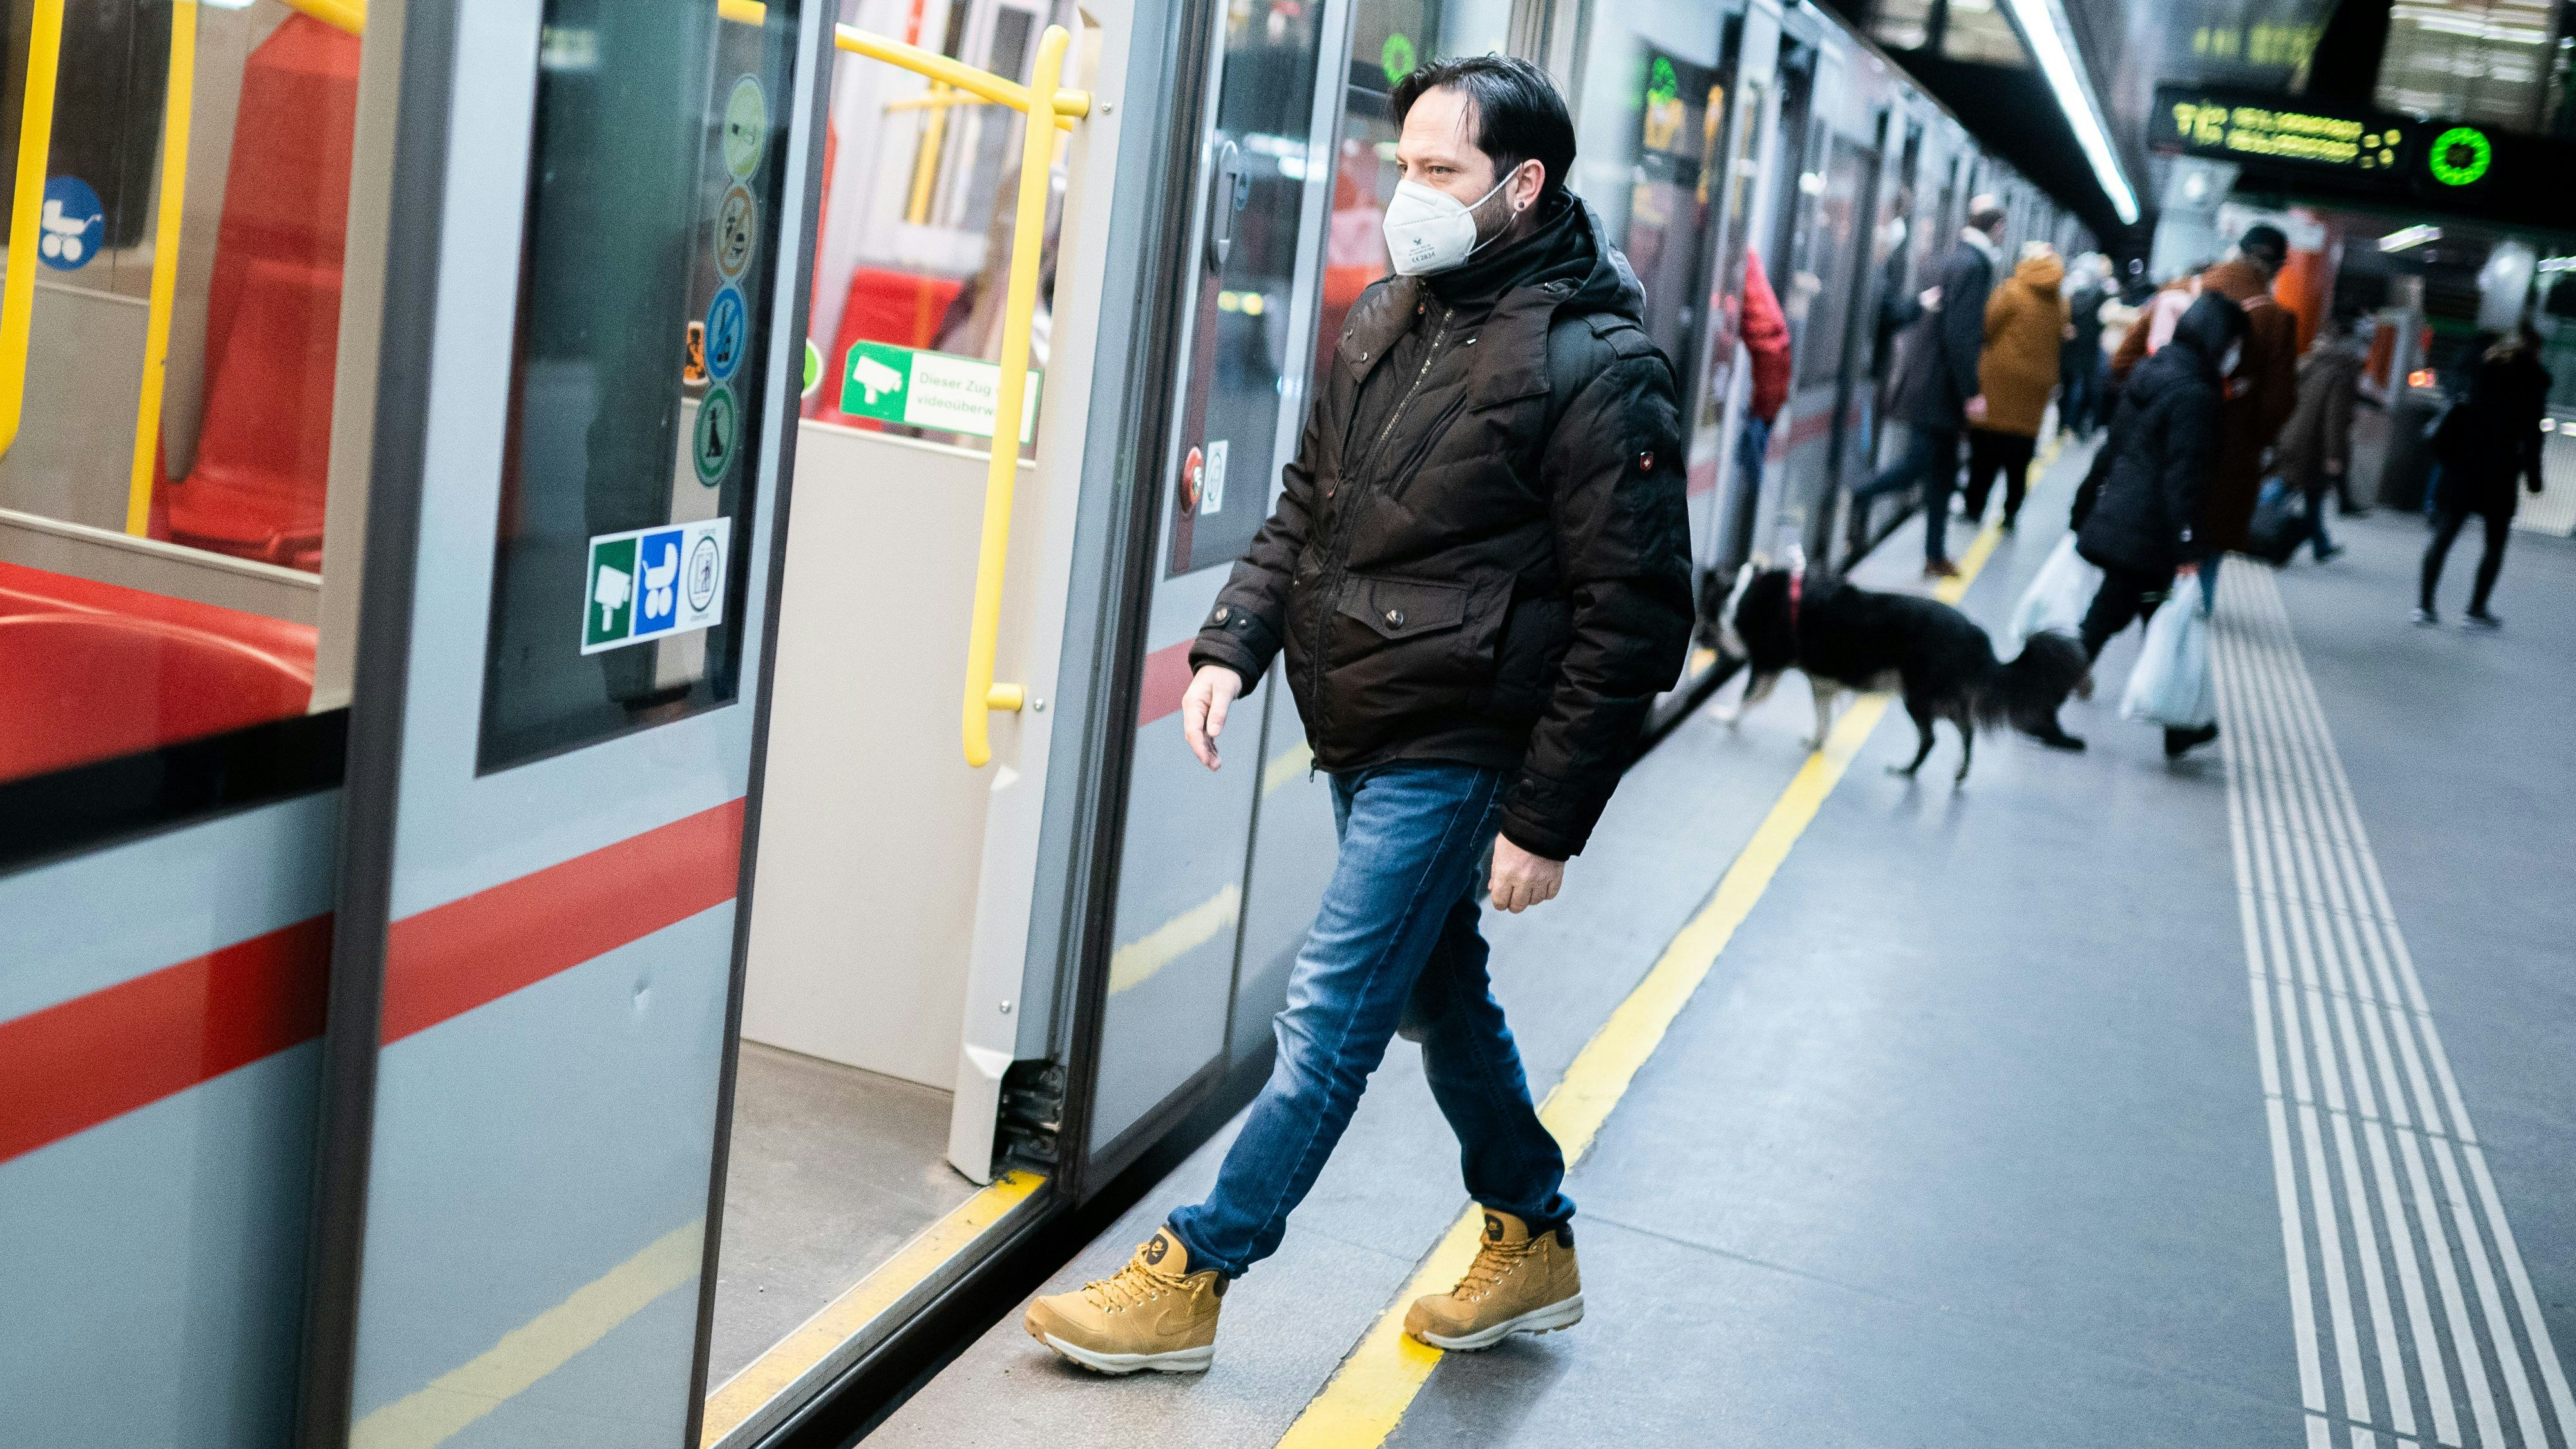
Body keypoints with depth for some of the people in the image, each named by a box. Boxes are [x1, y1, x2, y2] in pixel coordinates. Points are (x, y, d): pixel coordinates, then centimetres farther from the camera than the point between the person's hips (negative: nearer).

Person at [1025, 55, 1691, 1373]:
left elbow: (1631, 617, -15)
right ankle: (1533, 1243, 36)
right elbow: (1305, 506, 17)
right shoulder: (1390, 316, 8)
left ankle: (1188, 1280, 9)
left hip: (1450, 755, -8)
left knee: (1330, 1016, -2)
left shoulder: (1597, 368, -16)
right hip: (1361, 736, 8)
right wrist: (1232, 645, 3)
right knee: (1438, 993, 19)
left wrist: (1548, 817, -16)